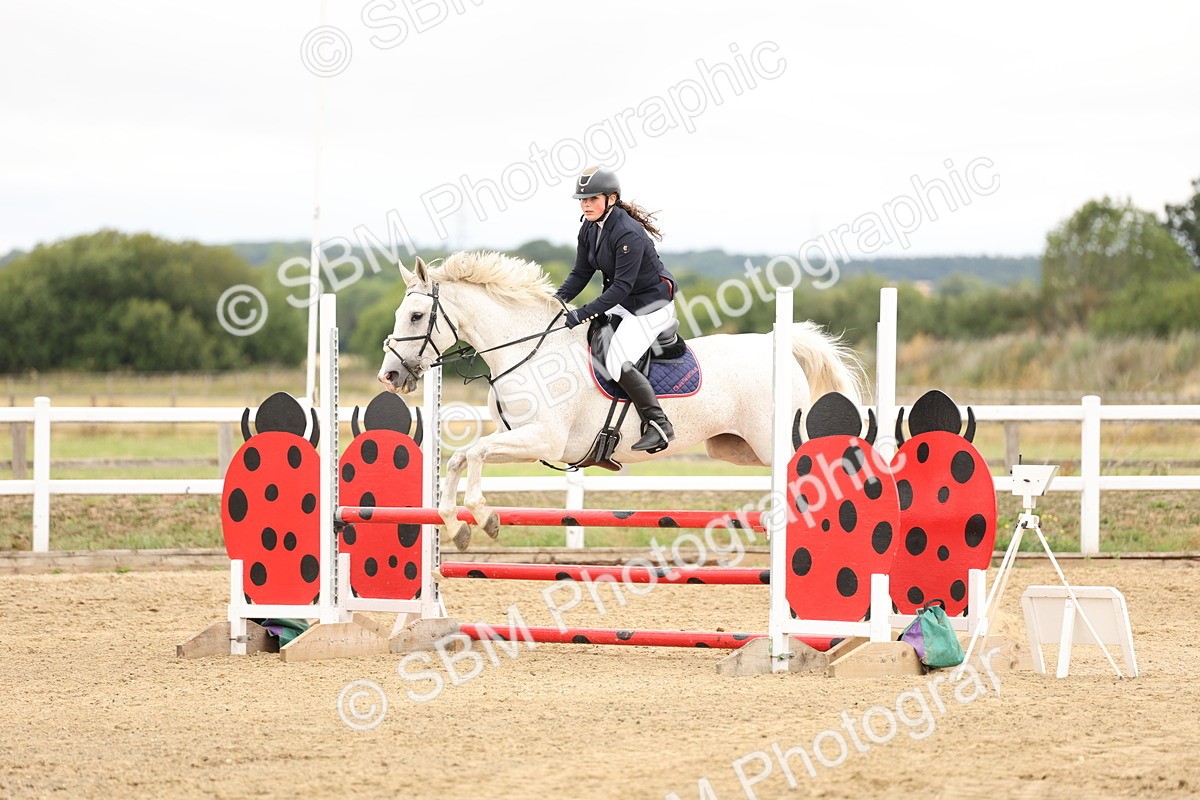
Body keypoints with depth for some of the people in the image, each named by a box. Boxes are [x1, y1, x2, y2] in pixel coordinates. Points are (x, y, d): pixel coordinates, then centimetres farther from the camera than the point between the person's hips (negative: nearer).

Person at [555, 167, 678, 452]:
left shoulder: (627, 234, -27)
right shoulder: (589, 229, 0)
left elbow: (622, 287, -30)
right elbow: (580, 274, 4)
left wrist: (582, 314, -33)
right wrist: (558, 299, -14)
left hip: (652, 304, -9)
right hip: (623, 303, 9)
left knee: (618, 363, -21)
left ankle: (659, 425, -13)